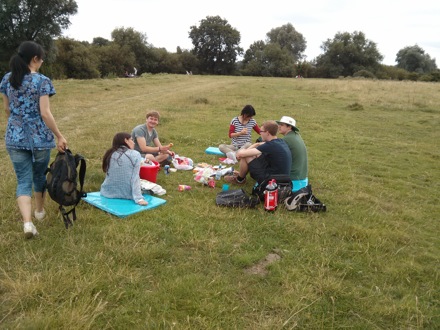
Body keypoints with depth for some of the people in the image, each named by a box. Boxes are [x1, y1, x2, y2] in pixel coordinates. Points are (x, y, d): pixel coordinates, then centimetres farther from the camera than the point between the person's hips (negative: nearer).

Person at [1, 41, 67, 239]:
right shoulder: (42, 81, -11)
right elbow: (45, 113, -15)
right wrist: (59, 136, -9)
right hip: (39, 136, -3)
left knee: (23, 180, 4)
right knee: (39, 175, 18)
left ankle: (27, 222, -9)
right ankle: (39, 211, 36)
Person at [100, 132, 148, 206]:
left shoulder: (110, 154, 2)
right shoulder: (135, 154, -9)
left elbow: (109, 175, 6)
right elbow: (135, 178, -16)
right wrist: (138, 198, -19)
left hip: (109, 192, 5)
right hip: (126, 194, -4)